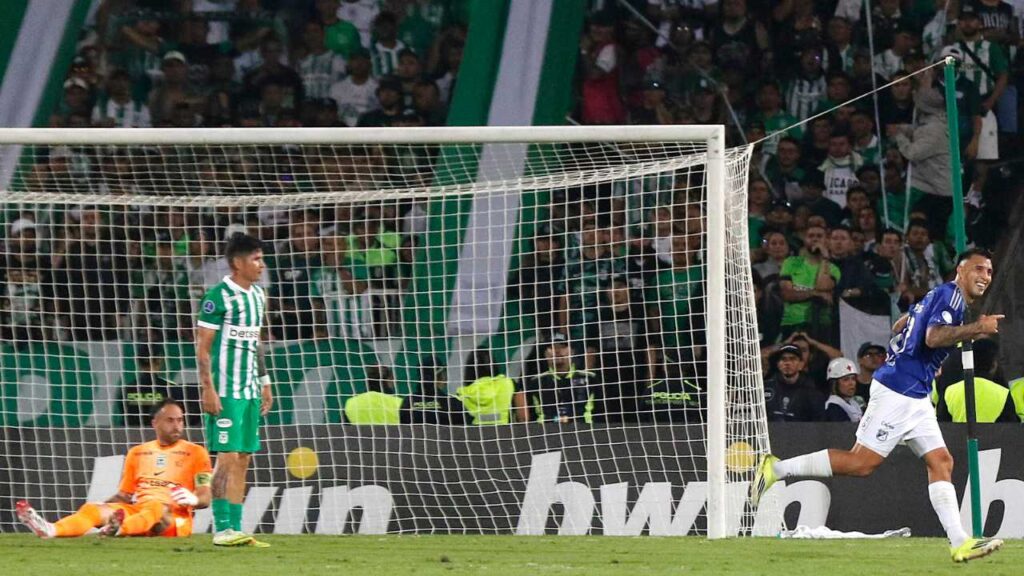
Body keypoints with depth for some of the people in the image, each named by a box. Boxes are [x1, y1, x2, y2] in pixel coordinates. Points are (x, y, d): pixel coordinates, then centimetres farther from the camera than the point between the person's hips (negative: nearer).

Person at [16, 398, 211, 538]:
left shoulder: (196, 453, 10)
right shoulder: (137, 453, 23)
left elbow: (206, 497, 2)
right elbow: (124, 496, 21)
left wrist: (193, 499, -22)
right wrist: (102, 508, 1)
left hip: (174, 516, -4)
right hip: (137, 511, 4)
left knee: (157, 507, -39)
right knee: (94, 508, -24)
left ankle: (119, 528, -71)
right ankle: (50, 530, -53)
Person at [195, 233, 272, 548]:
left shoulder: (258, 296, 13)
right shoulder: (219, 297, -12)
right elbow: (202, 346, -12)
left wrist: (264, 383, 20)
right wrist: (208, 389, -17)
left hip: (250, 390, 8)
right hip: (225, 390, -8)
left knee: (243, 460, 7)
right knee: (228, 458, -9)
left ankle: (235, 529, 9)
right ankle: (222, 530, -6)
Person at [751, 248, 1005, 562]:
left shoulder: (942, 295, 20)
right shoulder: (950, 294, -10)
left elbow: (899, 326, 29)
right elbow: (933, 337, -25)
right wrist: (975, 329, -26)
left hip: (915, 396, 11)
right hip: (897, 391, -11)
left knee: (941, 462, 2)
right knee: (862, 461, -11)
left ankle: (959, 542, -4)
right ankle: (776, 468, -5)